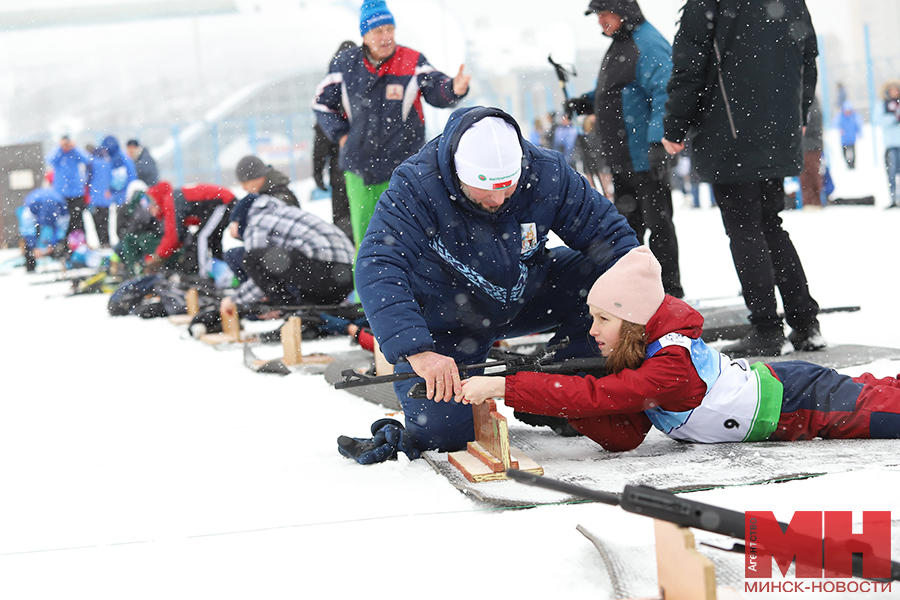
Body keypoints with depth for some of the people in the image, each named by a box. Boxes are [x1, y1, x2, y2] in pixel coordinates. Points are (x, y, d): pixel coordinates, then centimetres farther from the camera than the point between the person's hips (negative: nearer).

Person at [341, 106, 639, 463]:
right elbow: (377, 269, -40)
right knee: (443, 431, -18)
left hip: (525, 302, 4)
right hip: (447, 322, -4)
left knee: (604, 273, -16)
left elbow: (608, 232, -12)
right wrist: (416, 350, -52)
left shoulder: (546, 173, -20)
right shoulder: (415, 188, -31)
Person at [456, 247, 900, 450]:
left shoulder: (668, 368, -32)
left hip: (801, 404, -8)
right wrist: (568, 405, -23)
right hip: (768, 383, 8)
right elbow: (622, 437, -7)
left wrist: (503, 387, -43)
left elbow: (596, 397, -40)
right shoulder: (638, 356, -4)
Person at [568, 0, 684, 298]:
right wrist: (581, 103, 12)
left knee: (657, 222, -4)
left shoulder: (648, 44, -15)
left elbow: (663, 94, -23)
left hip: (646, 157, -10)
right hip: (622, 158, 10)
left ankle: (670, 288, 3)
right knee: (627, 223, 17)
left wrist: (657, 140, -31)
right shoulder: (619, 44, 17)